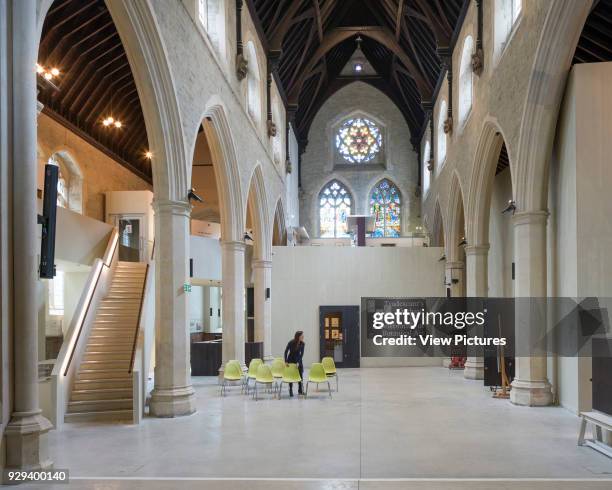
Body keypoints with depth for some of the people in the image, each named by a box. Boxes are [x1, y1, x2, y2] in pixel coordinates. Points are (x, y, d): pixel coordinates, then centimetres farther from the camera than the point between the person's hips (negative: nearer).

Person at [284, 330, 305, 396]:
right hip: (291, 360, -3)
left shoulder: (302, 344, -14)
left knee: (300, 375, -1)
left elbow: (301, 354, -12)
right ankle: (291, 391, 8)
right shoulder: (291, 343, -21)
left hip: (298, 360, 3)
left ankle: (300, 391, 8)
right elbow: (286, 351, -12)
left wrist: (298, 362, -21)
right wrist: (286, 361, -16)